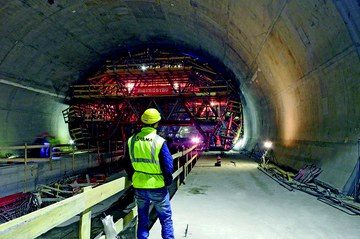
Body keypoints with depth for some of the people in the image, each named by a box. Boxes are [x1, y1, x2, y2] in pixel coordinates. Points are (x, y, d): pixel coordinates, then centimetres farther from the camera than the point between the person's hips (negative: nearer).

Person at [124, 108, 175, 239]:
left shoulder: (132, 140, -3)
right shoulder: (159, 141, -16)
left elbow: (128, 164, 7)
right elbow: (168, 165, -13)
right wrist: (168, 182, 3)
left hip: (139, 187, 4)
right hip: (158, 186, -4)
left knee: (142, 219, 19)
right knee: (166, 218, 13)